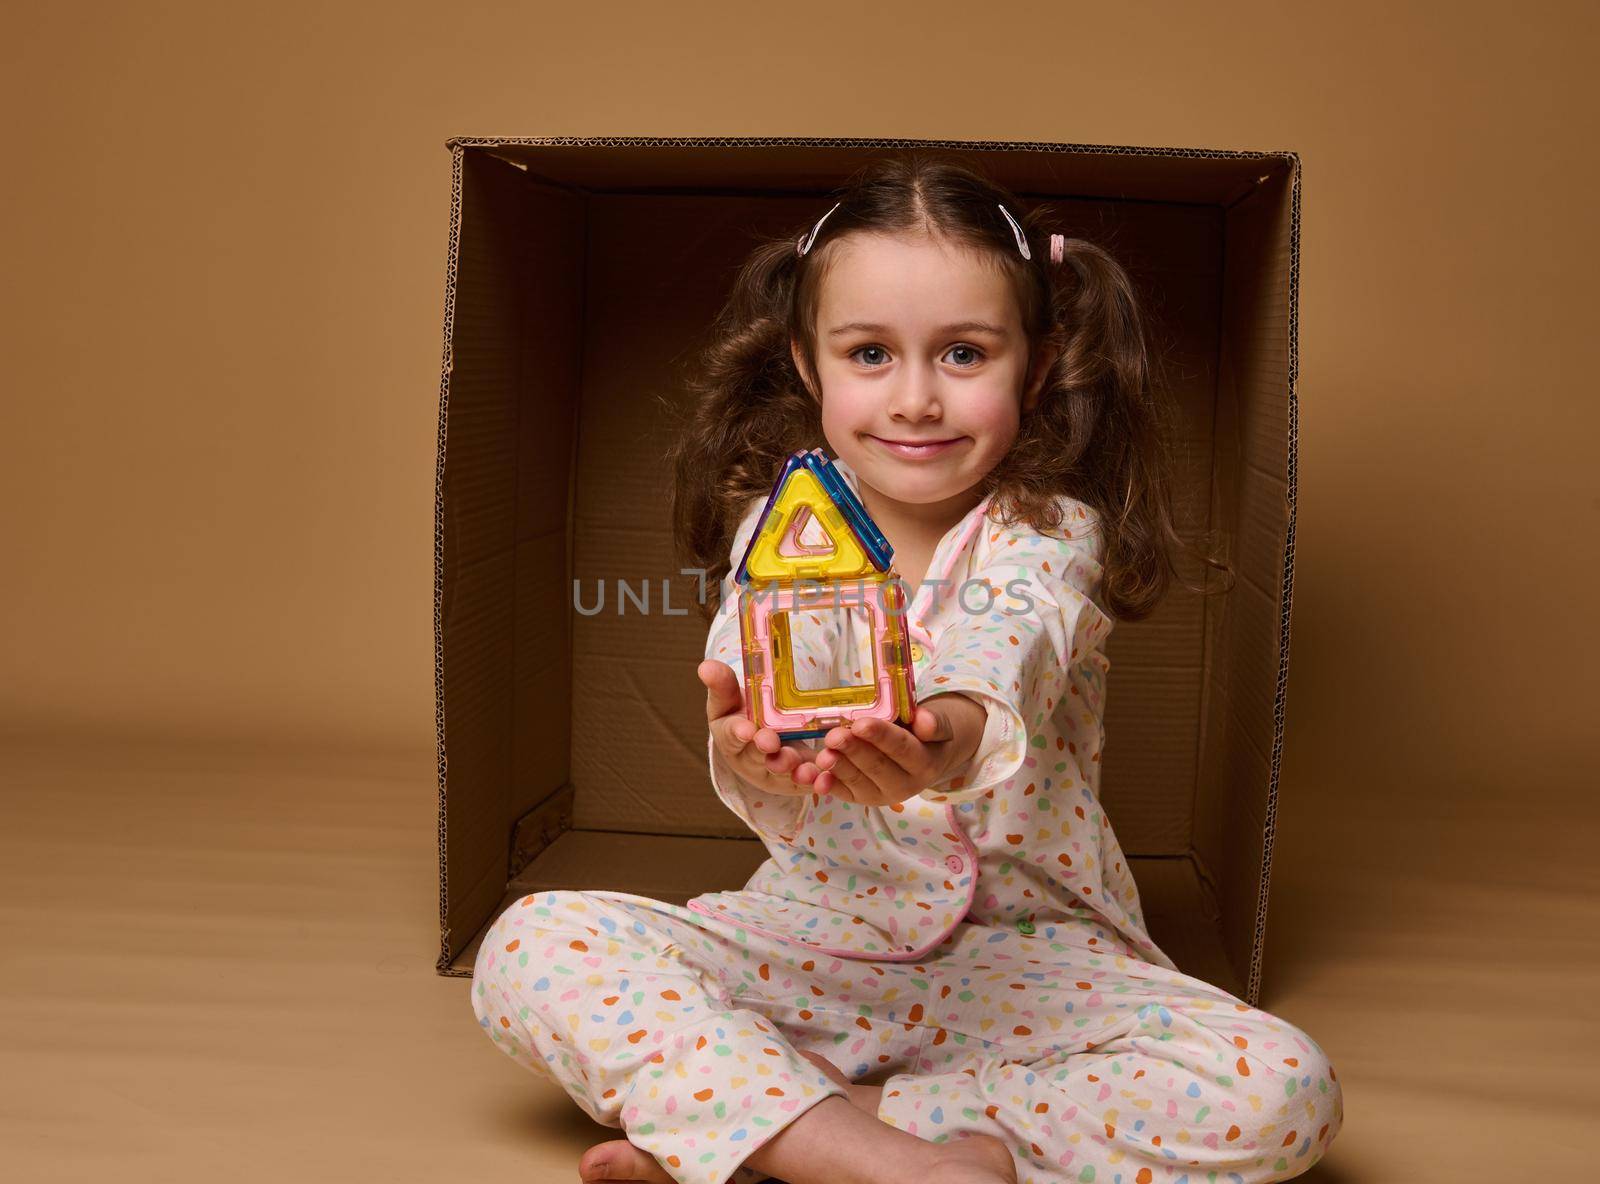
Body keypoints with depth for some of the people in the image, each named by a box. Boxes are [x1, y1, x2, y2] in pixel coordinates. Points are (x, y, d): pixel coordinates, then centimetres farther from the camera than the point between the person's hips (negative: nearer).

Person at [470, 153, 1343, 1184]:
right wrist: (746, 753, -48)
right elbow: (758, 672, -22)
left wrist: (953, 742, -56)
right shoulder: (782, 527, -2)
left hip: (1028, 955, 0)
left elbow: (1000, 668, -31)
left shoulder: (1050, 536, -9)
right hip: (814, 929, 1)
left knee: (1279, 1089, -26)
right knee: (531, 946, -17)